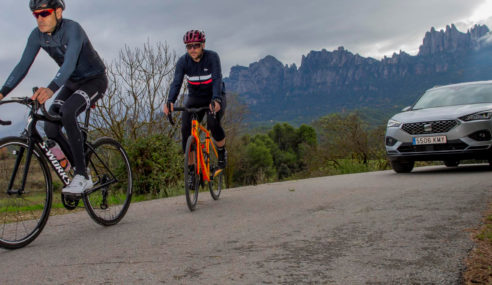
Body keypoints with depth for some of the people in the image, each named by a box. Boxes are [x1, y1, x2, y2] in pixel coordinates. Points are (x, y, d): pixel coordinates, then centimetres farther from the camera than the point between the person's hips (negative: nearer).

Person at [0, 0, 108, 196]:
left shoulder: (72, 29, -26)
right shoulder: (37, 35, -6)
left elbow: (69, 63, -41)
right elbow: (23, 65, -7)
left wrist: (51, 89, -57)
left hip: (95, 80, -7)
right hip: (73, 83, 7)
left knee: (67, 112, -34)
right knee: (51, 128, -8)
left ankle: (81, 176, -28)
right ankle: (83, 176, 7)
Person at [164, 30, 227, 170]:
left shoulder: (212, 57, -20)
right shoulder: (183, 61, -13)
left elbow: (217, 79, -32)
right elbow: (176, 82, -24)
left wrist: (216, 99, -51)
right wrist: (170, 101, -43)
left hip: (214, 97, -3)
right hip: (195, 97, 3)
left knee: (213, 124, -29)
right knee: (186, 129, -17)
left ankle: (222, 152, 1)